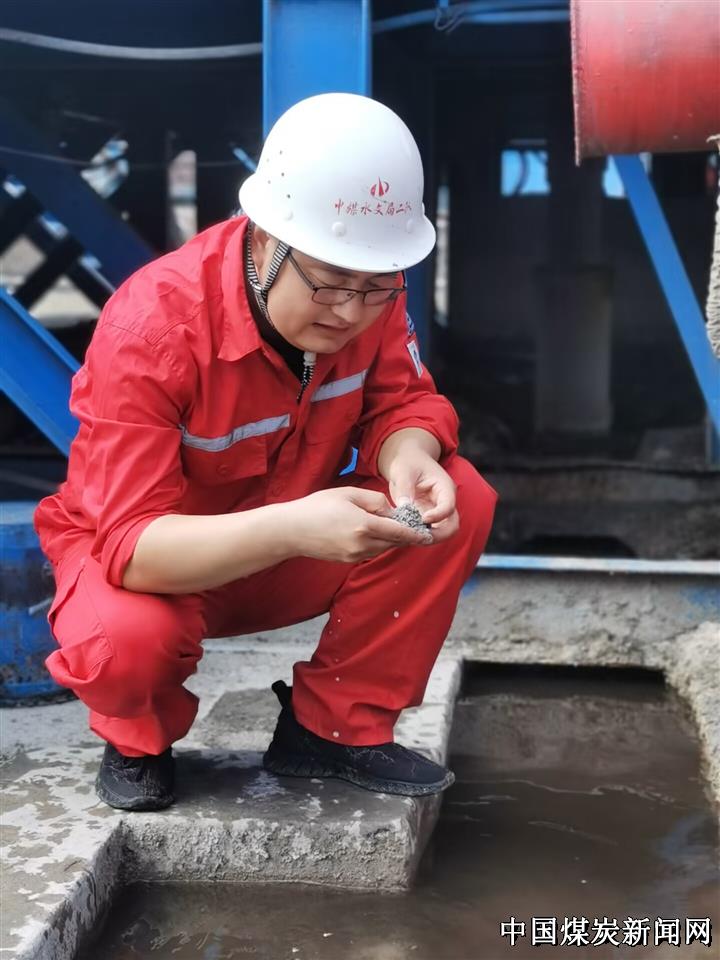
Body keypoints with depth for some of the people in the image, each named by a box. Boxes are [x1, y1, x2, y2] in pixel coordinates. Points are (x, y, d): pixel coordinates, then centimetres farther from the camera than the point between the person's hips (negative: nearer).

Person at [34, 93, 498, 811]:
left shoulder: (369, 288, -16)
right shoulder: (149, 326, -32)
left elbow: (401, 403, -10)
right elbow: (131, 544, -34)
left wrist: (409, 461, -36)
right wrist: (291, 528, -51)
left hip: (292, 549, 5)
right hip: (157, 562, -4)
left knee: (459, 501, -19)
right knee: (126, 639, -39)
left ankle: (335, 726, -3)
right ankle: (138, 741, 1)